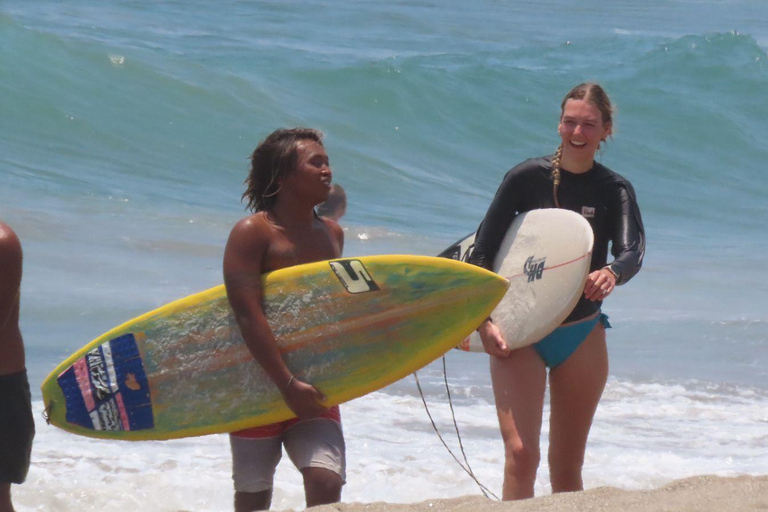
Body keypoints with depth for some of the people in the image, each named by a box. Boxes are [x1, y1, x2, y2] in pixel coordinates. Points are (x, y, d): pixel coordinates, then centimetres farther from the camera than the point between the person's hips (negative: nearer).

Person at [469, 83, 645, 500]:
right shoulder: (528, 177, -5)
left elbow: (632, 251, -18)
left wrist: (611, 274, -41)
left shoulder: (615, 191, 0)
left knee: (567, 466, 9)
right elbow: (481, 252, -3)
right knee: (520, 453, -17)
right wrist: (483, 322, -13)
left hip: (582, 336, 2)